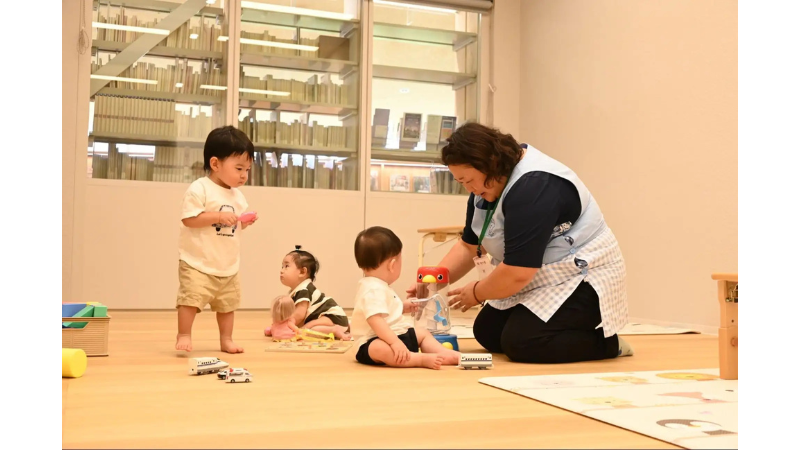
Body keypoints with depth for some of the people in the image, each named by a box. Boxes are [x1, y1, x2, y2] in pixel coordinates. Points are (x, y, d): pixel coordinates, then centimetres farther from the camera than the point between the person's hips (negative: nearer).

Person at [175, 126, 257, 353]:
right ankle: (183, 336, 0)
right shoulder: (199, 189, -14)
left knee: (227, 303, 13)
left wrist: (244, 222, -4)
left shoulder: (238, 196, 9)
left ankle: (226, 340, 24)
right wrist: (219, 217, -26)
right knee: (191, 298, -13)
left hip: (228, 266, 7)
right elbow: (189, 219, -21)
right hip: (197, 262, -7)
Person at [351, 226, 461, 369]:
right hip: (375, 342, -12)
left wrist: (403, 307, 23)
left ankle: (446, 354, -2)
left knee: (423, 333, 17)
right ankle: (424, 359, -49)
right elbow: (375, 320, -36)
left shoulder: (378, 286, 12)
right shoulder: (373, 290, -24)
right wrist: (394, 341, -42)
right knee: (380, 349, -41)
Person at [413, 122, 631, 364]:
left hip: (581, 279, -10)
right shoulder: (491, 184, 2)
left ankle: (606, 342, -5)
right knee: (487, 333, 3)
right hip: (543, 279, 10)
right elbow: (469, 246, 9)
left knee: (520, 342, -23)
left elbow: (517, 274, -31)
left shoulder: (534, 186, -29)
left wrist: (476, 293, -12)